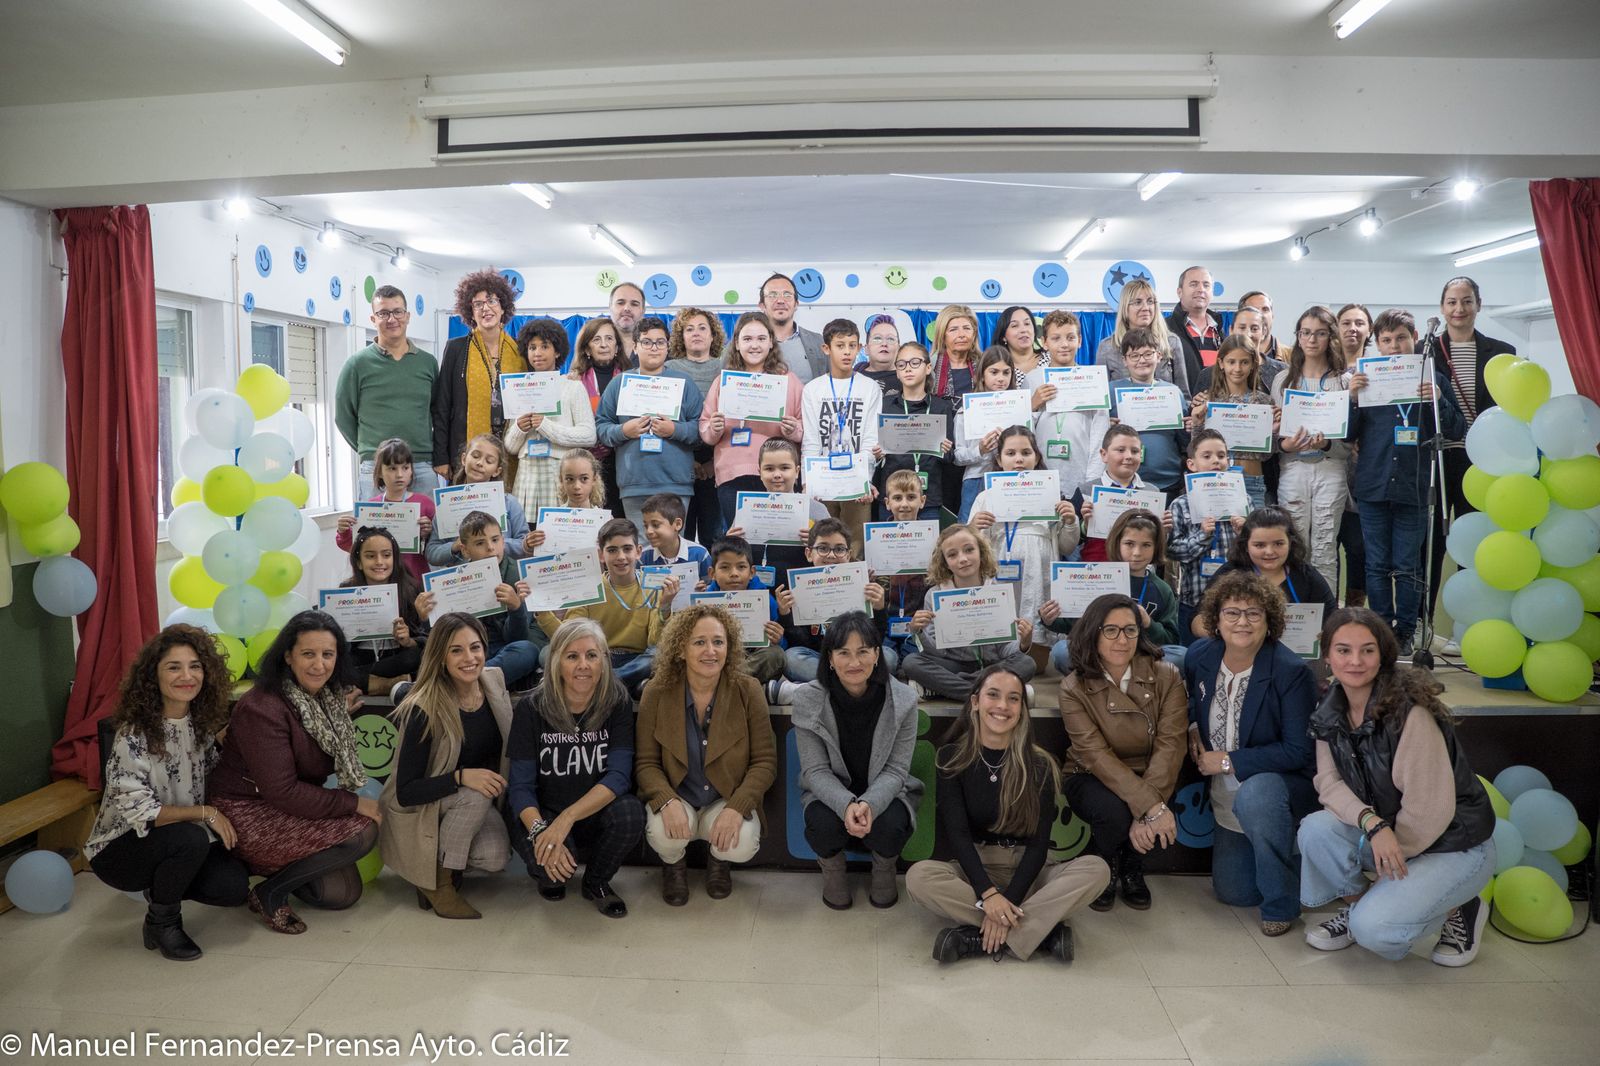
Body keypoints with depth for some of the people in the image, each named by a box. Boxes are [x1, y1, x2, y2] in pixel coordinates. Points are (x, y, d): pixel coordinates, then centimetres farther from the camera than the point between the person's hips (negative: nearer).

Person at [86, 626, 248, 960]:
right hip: (119, 847, -5)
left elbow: (210, 773, 11)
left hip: (186, 841, 5)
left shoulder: (200, 723, -4)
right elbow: (138, 812, -24)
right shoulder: (134, 735, -23)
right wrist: (205, 813, -23)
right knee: (191, 839, -34)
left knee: (233, 886, -18)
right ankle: (160, 922, -6)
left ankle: (161, 888, 13)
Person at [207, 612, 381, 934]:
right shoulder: (262, 709, -23)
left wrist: (341, 714, -1)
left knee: (342, 894, 0)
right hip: (248, 815, -8)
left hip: (289, 809, 8)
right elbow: (282, 792, -26)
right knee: (362, 832, -24)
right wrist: (354, 804, -24)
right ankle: (270, 893, -7)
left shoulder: (328, 697, 2)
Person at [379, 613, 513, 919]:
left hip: (477, 805, 4)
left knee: (495, 857, -24)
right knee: (476, 793, -34)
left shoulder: (494, 681, -9)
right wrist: (461, 777, -36)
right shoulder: (423, 710, -25)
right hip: (419, 810, -4)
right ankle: (438, 879, -14)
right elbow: (405, 792, -23)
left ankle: (451, 862, 8)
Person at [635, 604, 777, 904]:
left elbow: (765, 761, -9)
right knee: (663, 834, -31)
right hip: (676, 798, 0)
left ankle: (718, 860, 13)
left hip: (729, 801, 0)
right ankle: (674, 864, 10)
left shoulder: (748, 691, -10)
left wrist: (736, 808, -25)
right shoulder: (657, 693, -9)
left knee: (742, 845, -29)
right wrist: (668, 802, -27)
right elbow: (646, 762, -6)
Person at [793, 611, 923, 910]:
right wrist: (846, 805, -34)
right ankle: (832, 867, 5)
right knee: (825, 824, -33)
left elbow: (896, 770, -12)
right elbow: (815, 771, -14)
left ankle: (884, 868, 6)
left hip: (883, 794, 0)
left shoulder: (902, 700, -15)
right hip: (831, 795, 0)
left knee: (889, 826, -32)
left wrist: (869, 804, -32)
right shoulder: (809, 699, -16)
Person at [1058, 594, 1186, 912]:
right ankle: (1105, 868, 4)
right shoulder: (1075, 688, -14)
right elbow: (1096, 755, -24)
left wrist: (1151, 804, -33)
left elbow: (1170, 744, -19)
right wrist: (1149, 807, -36)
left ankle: (1131, 868, 8)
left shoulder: (1165, 677, -9)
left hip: (1148, 780, 2)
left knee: (1165, 823, -31)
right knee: (1112, 813, -35)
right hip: (1092, 779, -2)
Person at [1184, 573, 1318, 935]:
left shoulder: (1292, 672, -22)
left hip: (1283, 782, -6)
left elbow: (1298, 751, -23)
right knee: (1232, 892, 9)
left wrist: (1229, 762, -21)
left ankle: (1281, 903, -16)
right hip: (1227, 797, 6)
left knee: (1255, 796, -41)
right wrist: (1192, 728, -5)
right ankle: (1285, 850, 40)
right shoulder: (1199, 655, -7)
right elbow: (1190, 697, 16)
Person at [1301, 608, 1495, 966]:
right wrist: (1372, 823, -27)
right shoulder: (1330, 710, -5)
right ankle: (1356, 908, 6)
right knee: (1315, 830, -23)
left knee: (1374, 930, -23)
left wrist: (1389, 855, -11)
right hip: (1383, 831, 6)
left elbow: (1429, 809, -24)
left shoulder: (1410, 714, -26)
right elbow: (1329, 782, -8)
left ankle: (1460, 910, 7)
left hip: (1453, 844, -6)